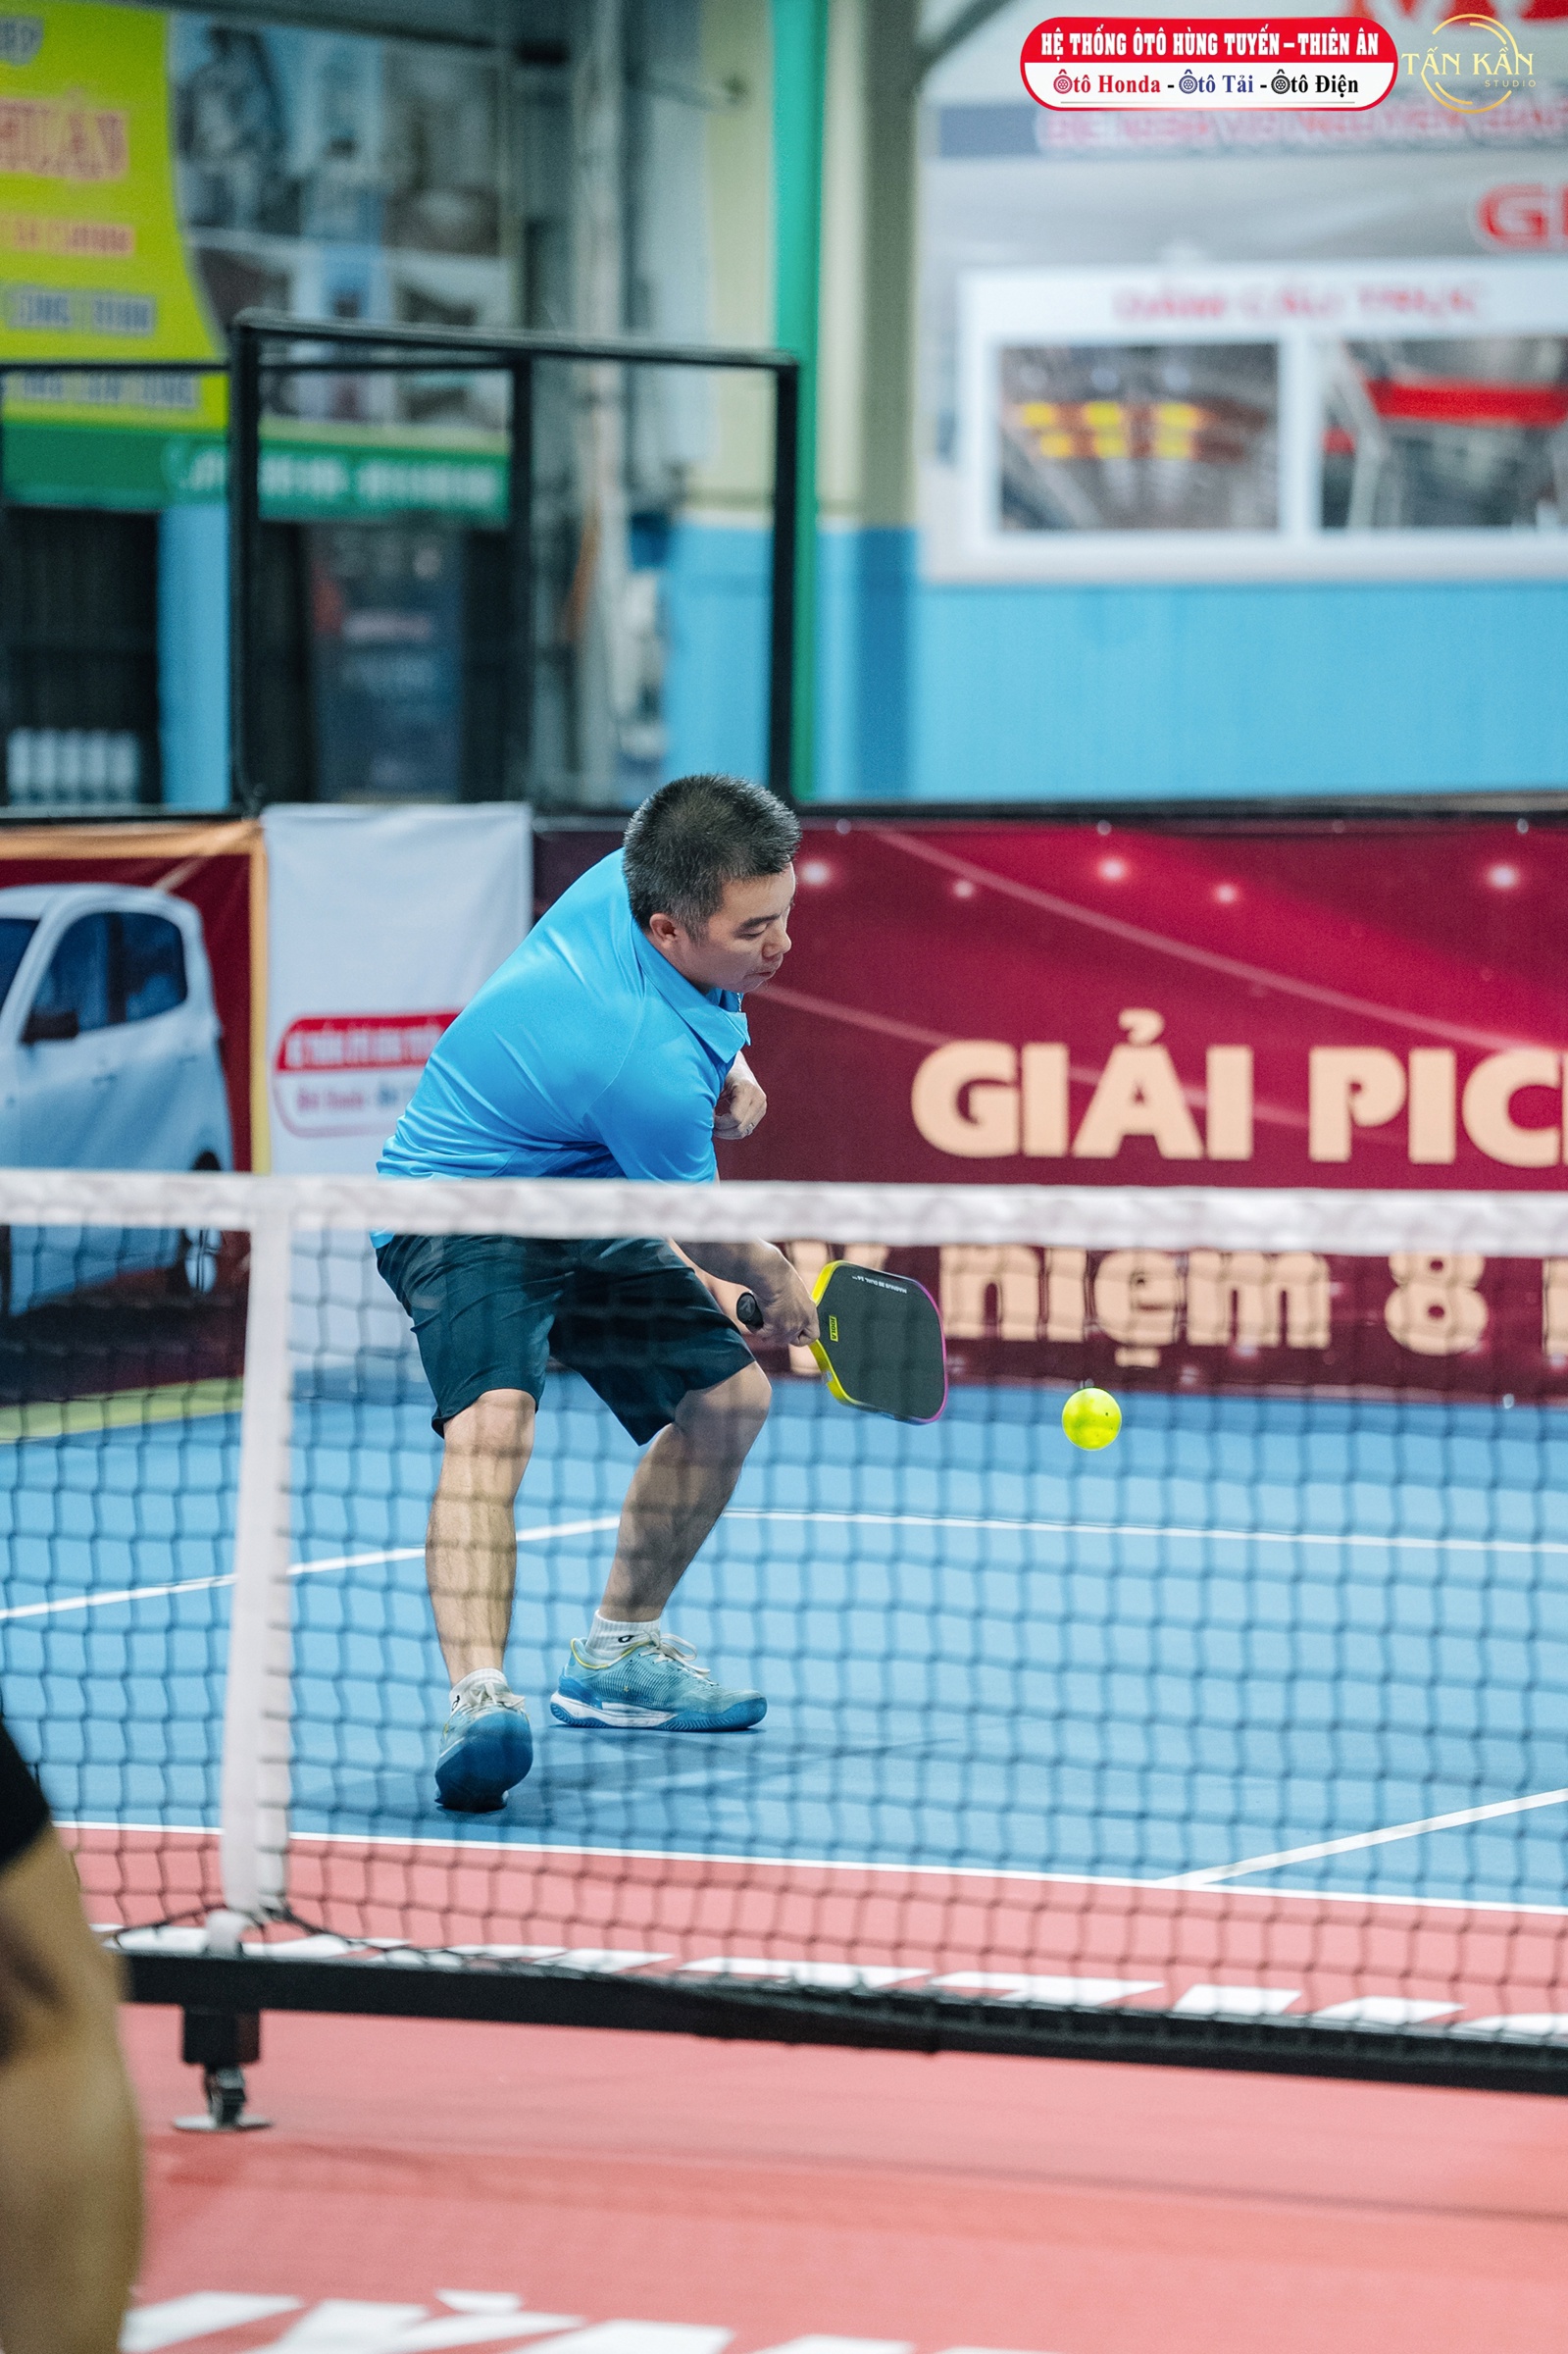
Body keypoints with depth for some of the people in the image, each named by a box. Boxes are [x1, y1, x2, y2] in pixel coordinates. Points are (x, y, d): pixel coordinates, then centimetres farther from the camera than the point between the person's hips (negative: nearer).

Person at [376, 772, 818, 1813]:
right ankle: (479, 1699, -49)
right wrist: (778, 1286, 6)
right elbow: (707, 1231, -14)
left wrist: (725, 1060, 1)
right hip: (460, 1215, -10)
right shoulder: (648, 1067, -36)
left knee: (729, 1396, 14)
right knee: (494, 1418, -36)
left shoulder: (634, 876, -15)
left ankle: (618, 1652, 30)